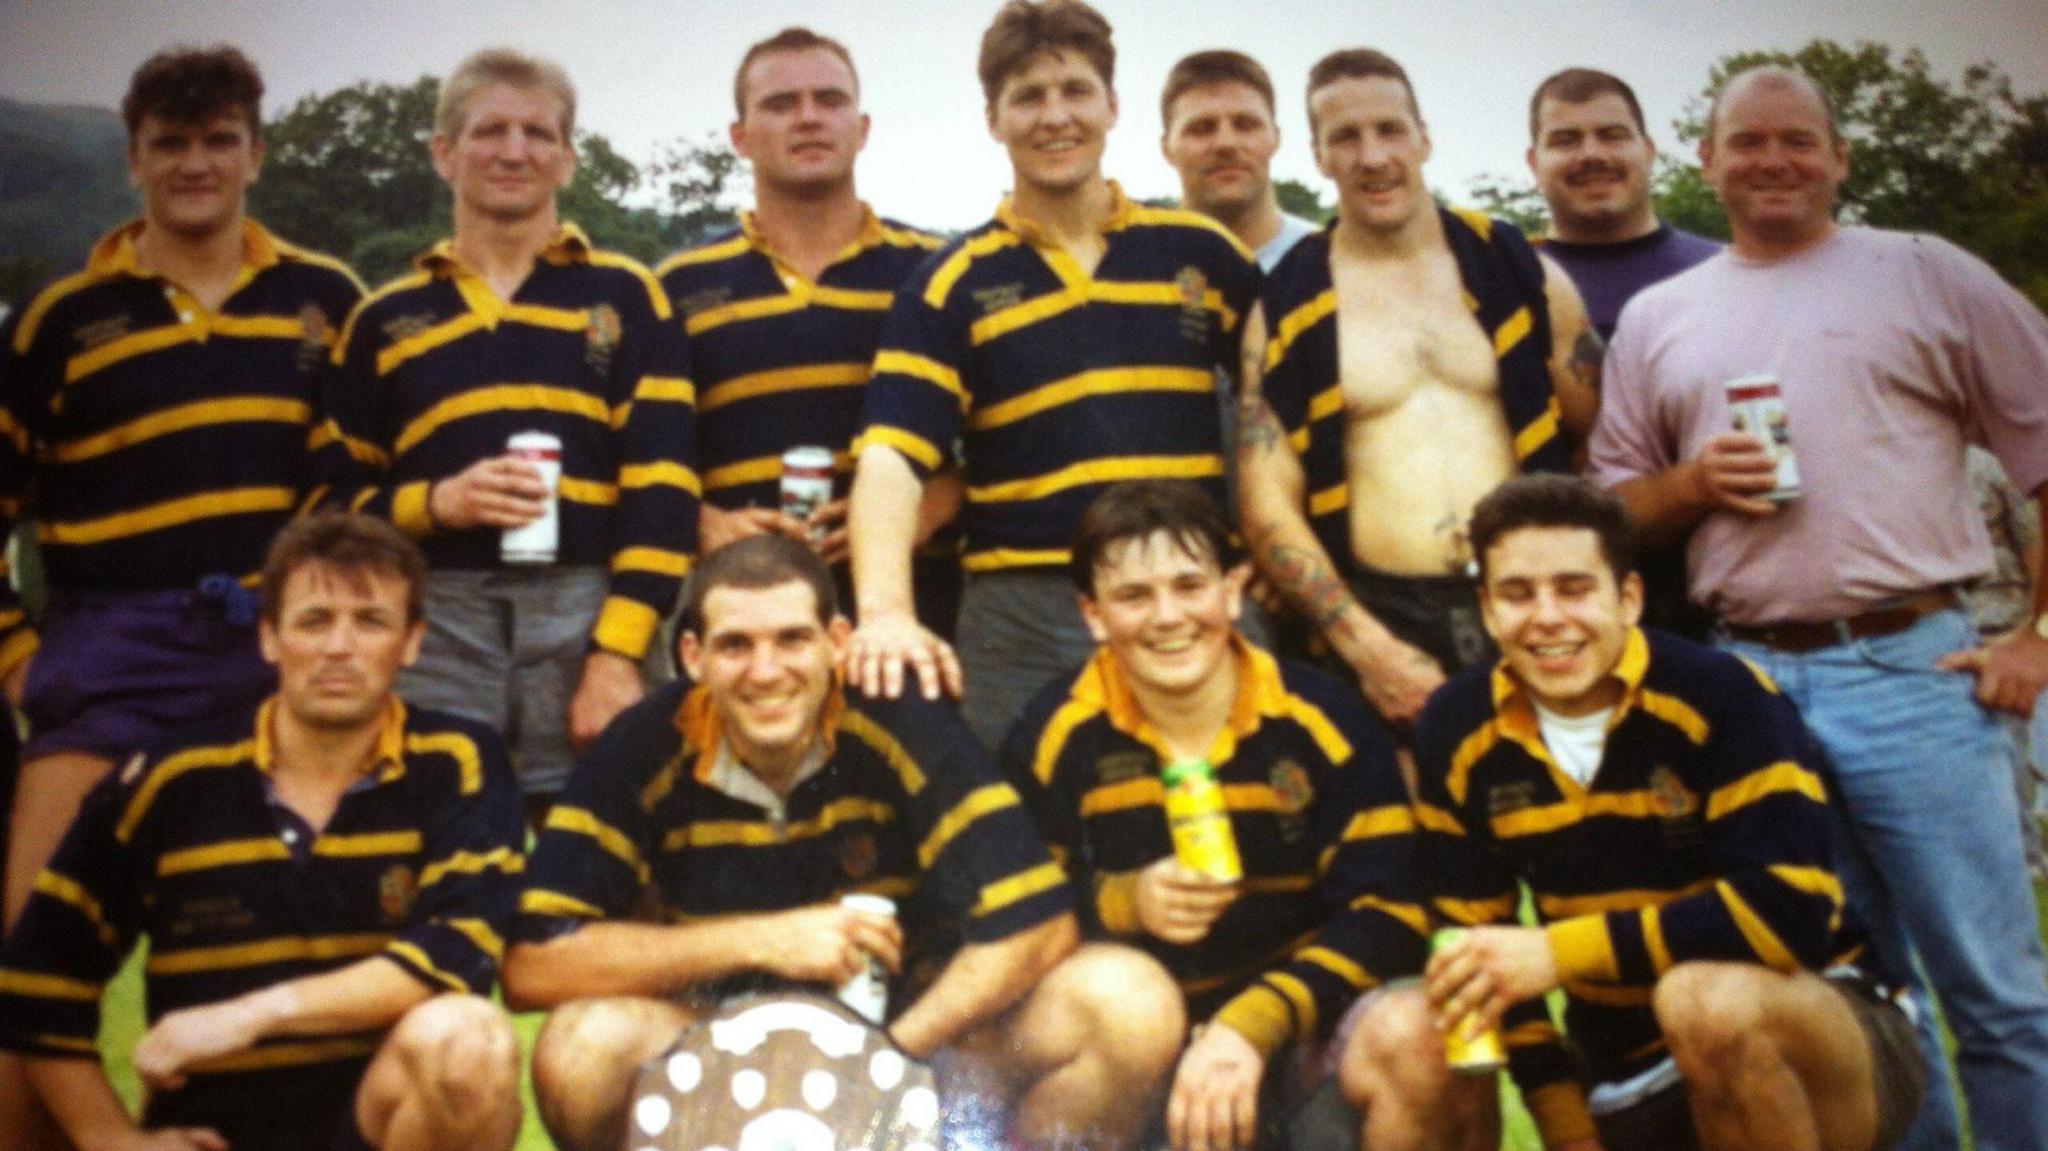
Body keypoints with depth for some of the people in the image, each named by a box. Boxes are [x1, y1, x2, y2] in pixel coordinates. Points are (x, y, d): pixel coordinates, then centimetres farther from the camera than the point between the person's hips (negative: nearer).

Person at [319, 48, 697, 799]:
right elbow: (341, 496, 14)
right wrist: (434, 503, -8)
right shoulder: (384, 319, 16)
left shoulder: (626, 297, 9)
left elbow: (660, 485, -1)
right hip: (436, 623, 2)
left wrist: (617, 655, -10)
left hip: (589, 613, -1)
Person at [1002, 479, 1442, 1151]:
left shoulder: (1325, 720, -5)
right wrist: (1120, 902, -21)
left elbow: (1387, 911, -12)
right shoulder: (1053, 736, -2)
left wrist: (1253, 1025, -26)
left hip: (1295, 1019, 0)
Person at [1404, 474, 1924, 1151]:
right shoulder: (1455, 732, -5)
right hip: (1633, 1081, 5)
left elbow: (1789, 911, -27)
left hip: (1820, 1043, -4)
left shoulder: (1723, 698, -18)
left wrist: (1561, 951, -29)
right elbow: (1478, 949, 1)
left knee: (1706, 999, -35)